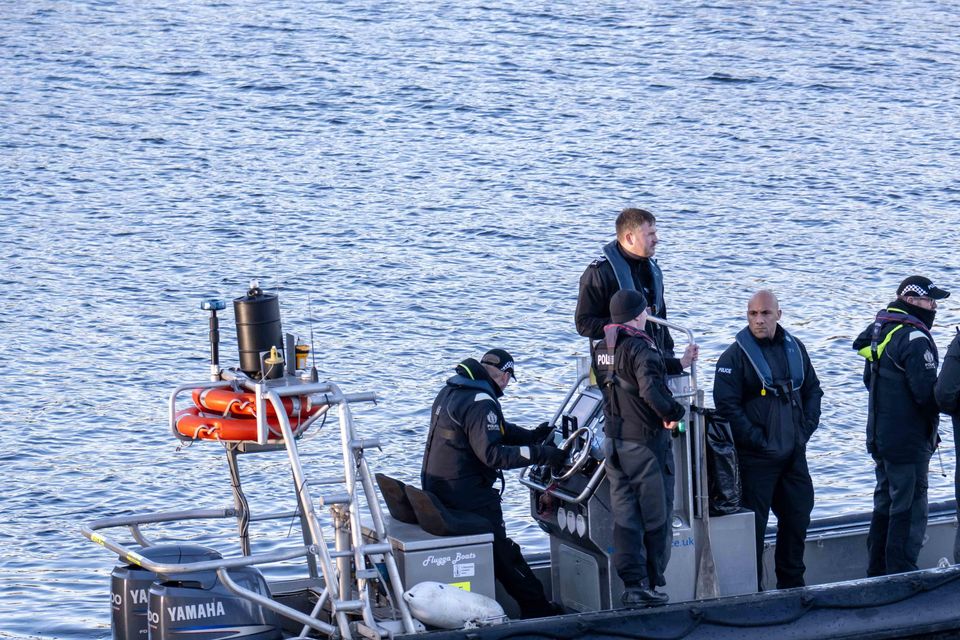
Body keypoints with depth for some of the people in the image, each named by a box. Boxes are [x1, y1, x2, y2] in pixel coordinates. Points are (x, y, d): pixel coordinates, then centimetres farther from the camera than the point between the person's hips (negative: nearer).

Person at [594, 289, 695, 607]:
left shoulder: (601, 349, 7)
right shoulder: (640, 347, -17)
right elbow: (651, 388, -31)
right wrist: (673, 413, -13)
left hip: (614, 442, 6)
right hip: (647, 442, -6)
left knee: (625, 517, 8)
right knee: (656, 517, 6)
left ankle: (631, 585, 4)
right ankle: (652, 584, 10)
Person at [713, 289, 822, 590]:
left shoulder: (794, 348, 8)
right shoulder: (736, 355, -10)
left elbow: (812, 390, 18)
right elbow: (726, 405, -15)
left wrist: (806, 427, 5)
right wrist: (756, 440, -16)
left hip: (794, 452, 6)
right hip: (756, 457, -6)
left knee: (798, 514, 13)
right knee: (754, 523, -3)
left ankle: (792, 582, 28)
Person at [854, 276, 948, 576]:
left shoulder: (879, 330, 11)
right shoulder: (914, 339, -19)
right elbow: (928, 392, -24)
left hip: (880, 436, 9)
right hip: (909, 440, -9)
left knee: (885, 502, 18)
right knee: (910, 509, -4)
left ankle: (877, 571, 25)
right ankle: (902, 575, -3)